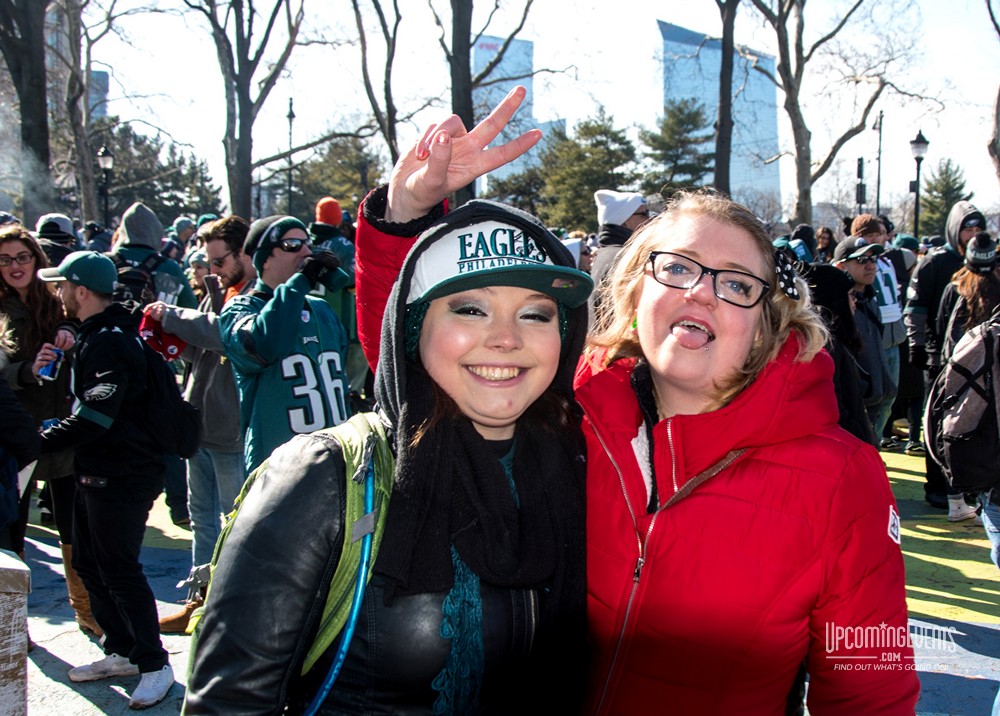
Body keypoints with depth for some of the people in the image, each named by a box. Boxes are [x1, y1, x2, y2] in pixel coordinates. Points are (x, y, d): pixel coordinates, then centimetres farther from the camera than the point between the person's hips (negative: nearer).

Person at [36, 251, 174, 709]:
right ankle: (121, 652, 29)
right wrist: (49, 370, 8)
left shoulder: (110, 342, -20)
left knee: (118, 569, -4)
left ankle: (154, 665, 8)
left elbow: (95, 417, -28)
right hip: (96, 472, 11)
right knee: (88, 562, 17)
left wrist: (39, 443, -25)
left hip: (122, 476, -11)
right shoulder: (95, 336, 13)